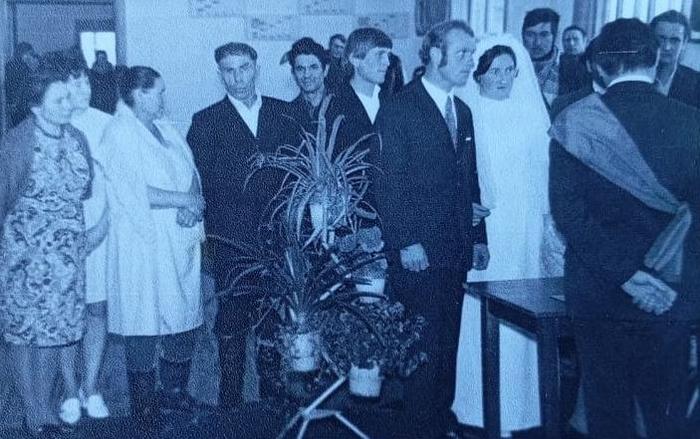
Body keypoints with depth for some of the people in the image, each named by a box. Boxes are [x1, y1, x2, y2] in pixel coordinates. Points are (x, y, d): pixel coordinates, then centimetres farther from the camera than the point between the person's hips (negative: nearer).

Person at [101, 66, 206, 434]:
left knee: (184, 315, 10)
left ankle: (175, 390, 26)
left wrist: (192, 204, -12)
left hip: (180, 241, 7)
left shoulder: (165, 129, 15)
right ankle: (144, 403, 13)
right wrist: (184, 200, -14)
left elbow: (190, 172, 9)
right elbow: (134, 192, -19)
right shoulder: (119, 133, -8)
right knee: (144, 321, -1)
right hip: (142, 244, -7)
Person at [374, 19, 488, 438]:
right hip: (419, 252, -7)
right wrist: (405, 243, -16)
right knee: (425, 345, -1)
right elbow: (389, 183, -11)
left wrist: (478, 237, 15)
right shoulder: (399, 109, -7)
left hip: (456, 249, 7)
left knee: (448, 342, 13)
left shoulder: (462, 111, 16)